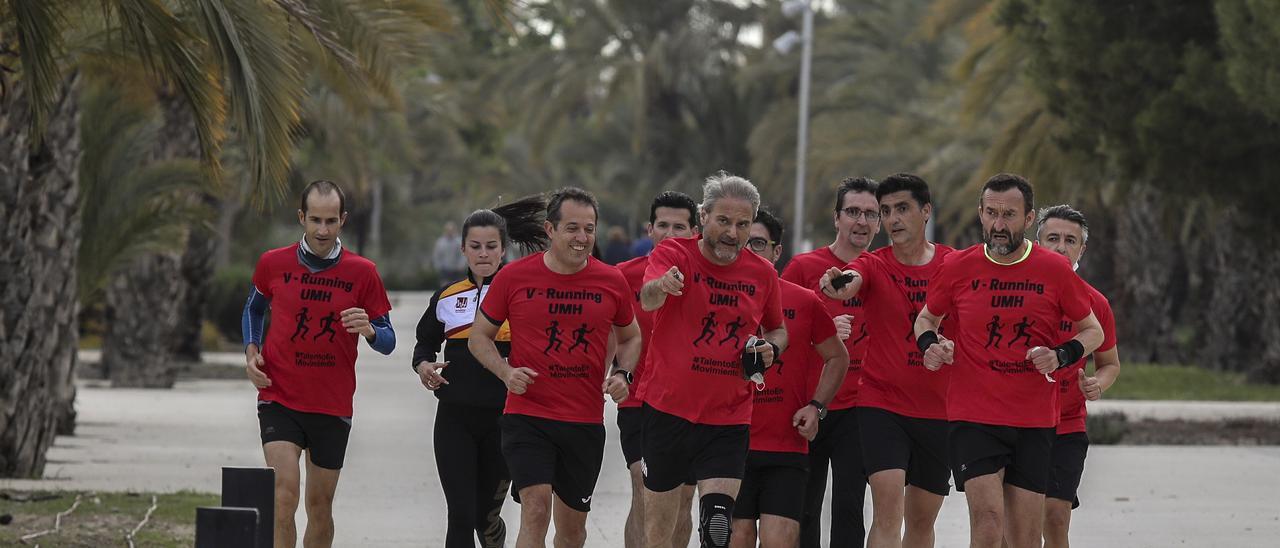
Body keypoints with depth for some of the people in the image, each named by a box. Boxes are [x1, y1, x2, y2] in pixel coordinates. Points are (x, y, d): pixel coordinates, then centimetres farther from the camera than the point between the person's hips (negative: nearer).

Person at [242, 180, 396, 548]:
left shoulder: (362, 272, -2)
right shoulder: (273, 264, 0)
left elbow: (388, 340, 3)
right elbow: (254, 308, 21)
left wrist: (369, 331, -20)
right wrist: (252, 352, 4)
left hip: (333, 407, 1)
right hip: (279, 400, -1)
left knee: (320, 504, 10)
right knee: (284, 495, -17)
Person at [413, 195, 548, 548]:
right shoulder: (447, 297, 7)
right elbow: (425, 343, 19)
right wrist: (423, 365, -2)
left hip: (503, 418, -1)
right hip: (455, 417, 1)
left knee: (486, 516, 9)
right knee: (461, 517, -8)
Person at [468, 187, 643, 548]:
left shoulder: (612, 282, 2)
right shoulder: (513, 277, -4)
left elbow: (630, 337, 19)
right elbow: (479, 336, 7)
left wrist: (622, 374, -1)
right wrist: (506, 372, -11)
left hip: (585, 423, 3)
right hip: (527, 415, -3)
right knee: (536, 508, -20)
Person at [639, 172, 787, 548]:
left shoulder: (762, 274, 5)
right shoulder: (674, 254, -7)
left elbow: (778, 329, 23)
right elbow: (648, 299, -29)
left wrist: (771, 347, -1)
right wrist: (661, 286, -53)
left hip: (729, 420, 1)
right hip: (668, 411, -1)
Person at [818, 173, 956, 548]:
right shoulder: (873, 266, -2)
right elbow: (851, 283, -26)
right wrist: (840, 285, -49)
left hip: (938, 410, 2)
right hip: (882, 403, -2)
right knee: (888, 509, -18)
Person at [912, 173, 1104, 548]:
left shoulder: (1055, 270, 1)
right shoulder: (957, 268, 1)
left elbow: (1092, 331, 12)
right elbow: (926, 318, 18)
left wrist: (1061, 356, -7)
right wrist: (929, 344, -4)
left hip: (1034, 422, 2)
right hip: (972, 417, -2)